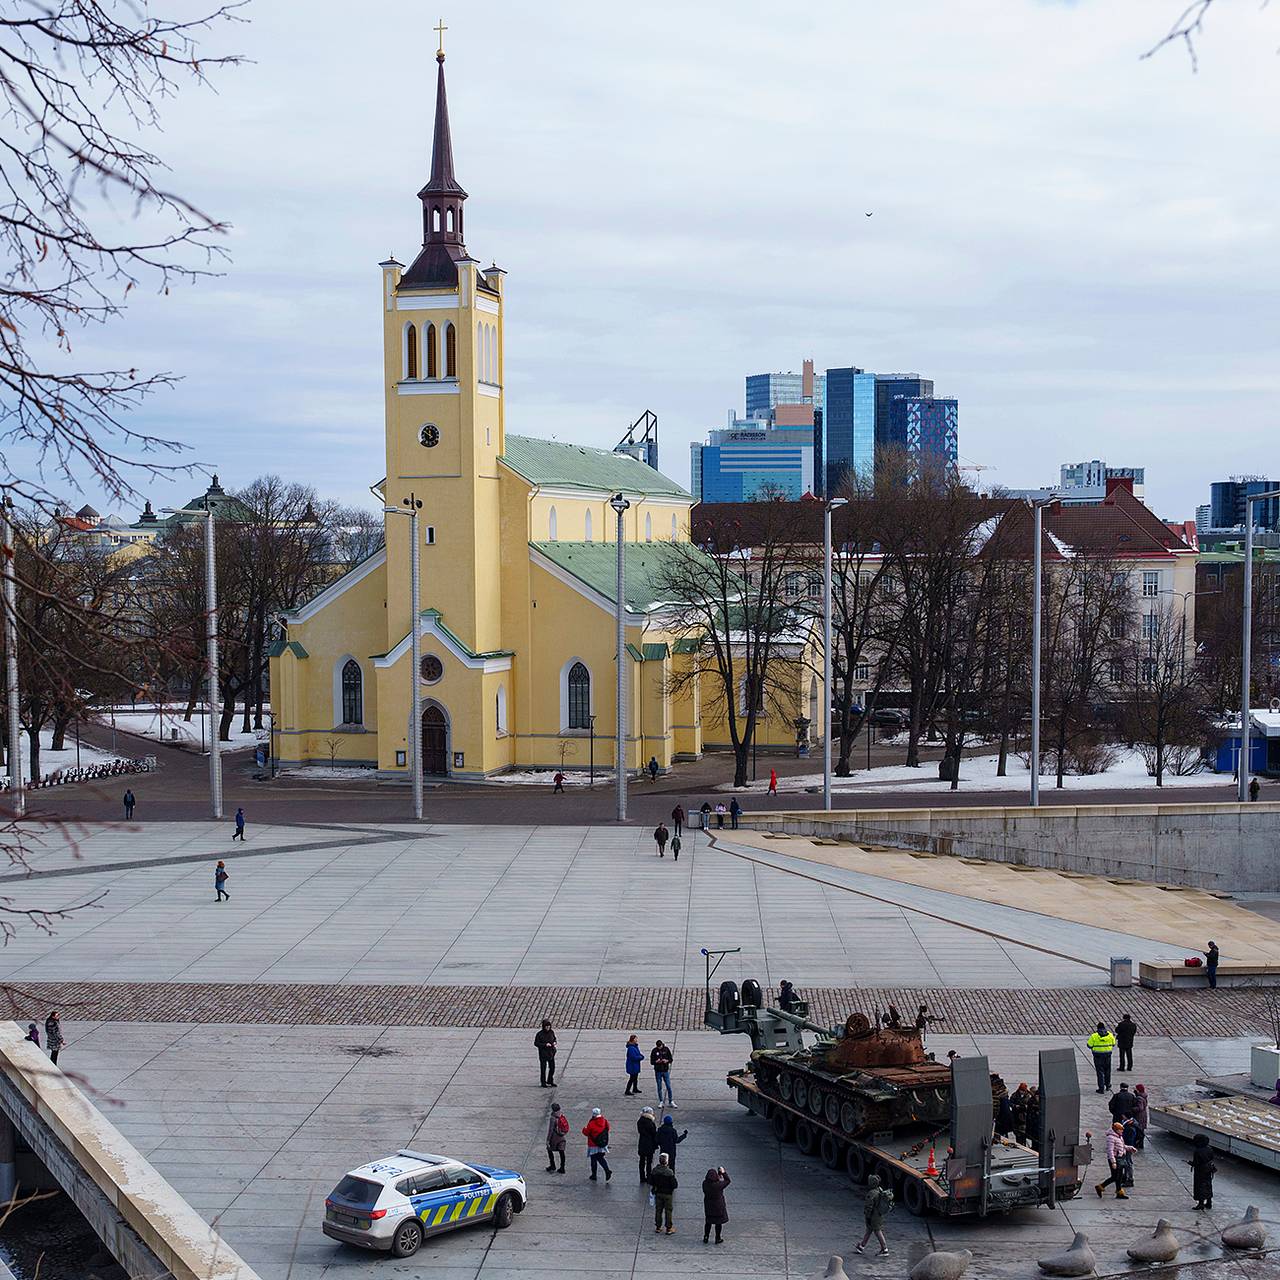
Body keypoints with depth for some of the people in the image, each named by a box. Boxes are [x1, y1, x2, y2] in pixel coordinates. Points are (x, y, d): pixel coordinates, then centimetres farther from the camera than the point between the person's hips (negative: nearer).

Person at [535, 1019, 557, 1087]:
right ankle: (543, 1083, 15)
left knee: (552, 1068, 13)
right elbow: (536, 1043, -13)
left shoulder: (551, 1032, 0)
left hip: (551, 1053, 5)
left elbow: (554, 1039, 17)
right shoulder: (540, 1034, -16)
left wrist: (554, 1042, -6)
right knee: (543, 1069, 3)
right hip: (543, 1054, -5)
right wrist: (545, 1045, -23)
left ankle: (550, 1081, 31)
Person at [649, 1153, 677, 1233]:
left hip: (658, 1193, 4)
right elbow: (675, 1184, -20)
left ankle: (658, 1227, 25)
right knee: (668, 1211, 9)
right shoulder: (669, 1172, -24)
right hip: (667, 1194, -4)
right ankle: (669, 1228, 15)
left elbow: (650, 1182, -2)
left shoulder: (655, 1171, -10)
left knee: (658, 1210, 17)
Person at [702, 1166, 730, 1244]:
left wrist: (719, 1173, 10)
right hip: (718, 1206, -4)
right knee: (718, 1222, 12)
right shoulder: (718, 1184, -25)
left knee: (708, 1222, 18)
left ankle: (706, 1238, 24)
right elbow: (727, 1181, -8)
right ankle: (718, 1239, 21)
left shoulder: (705, 1183, -13)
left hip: (708, 1206, 4)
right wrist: (723, 1172, 2)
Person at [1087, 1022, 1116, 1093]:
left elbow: (1089, 1045, -8)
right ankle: (1107, 1085, 36)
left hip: (1098, 1056, -3)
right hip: (1107, 1055, 3)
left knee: (1100, 1072, 2)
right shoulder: (1110, 1035, -2)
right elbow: (1113, 1044, 10)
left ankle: (1101, 1088, 1)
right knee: (1107, 1070, 22)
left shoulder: (1094, 1036, -12)